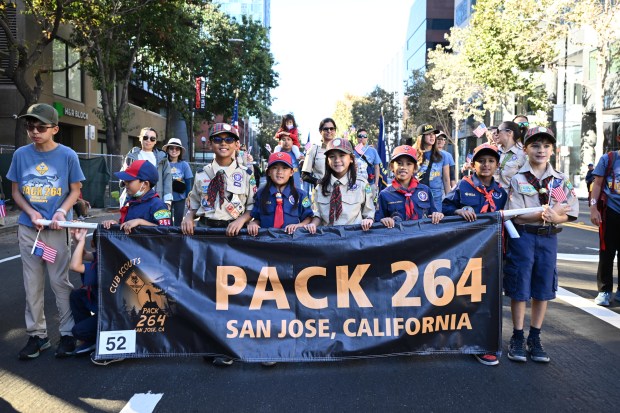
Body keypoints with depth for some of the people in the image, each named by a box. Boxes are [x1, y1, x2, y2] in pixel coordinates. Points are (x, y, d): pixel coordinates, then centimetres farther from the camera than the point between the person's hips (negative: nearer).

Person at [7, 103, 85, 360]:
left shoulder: (67, 155, -6)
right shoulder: (21, 154, 0)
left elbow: (75, 190, 1)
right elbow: (15, 191, 6)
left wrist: (62, 211, -16)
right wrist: (31, 212, -10)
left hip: (57, 228, -3)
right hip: (28, 228, 3)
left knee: (60, 282, 3)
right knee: (32, 284, 10)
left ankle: (68, 333, 16)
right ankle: (37, 335, 22)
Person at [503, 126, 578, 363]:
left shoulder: (560, 181, 5)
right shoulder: (517, 179, -4)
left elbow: (570, 214, 2)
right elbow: (515, 215, -11)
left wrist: (553, 217, -19)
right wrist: (544, 214, -22)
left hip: (549, 238, 3)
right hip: (522, 237, -3)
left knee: (543, 288, 8)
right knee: (520, 288, 2)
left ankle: (534, 339, 22)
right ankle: (517, 338, 16)